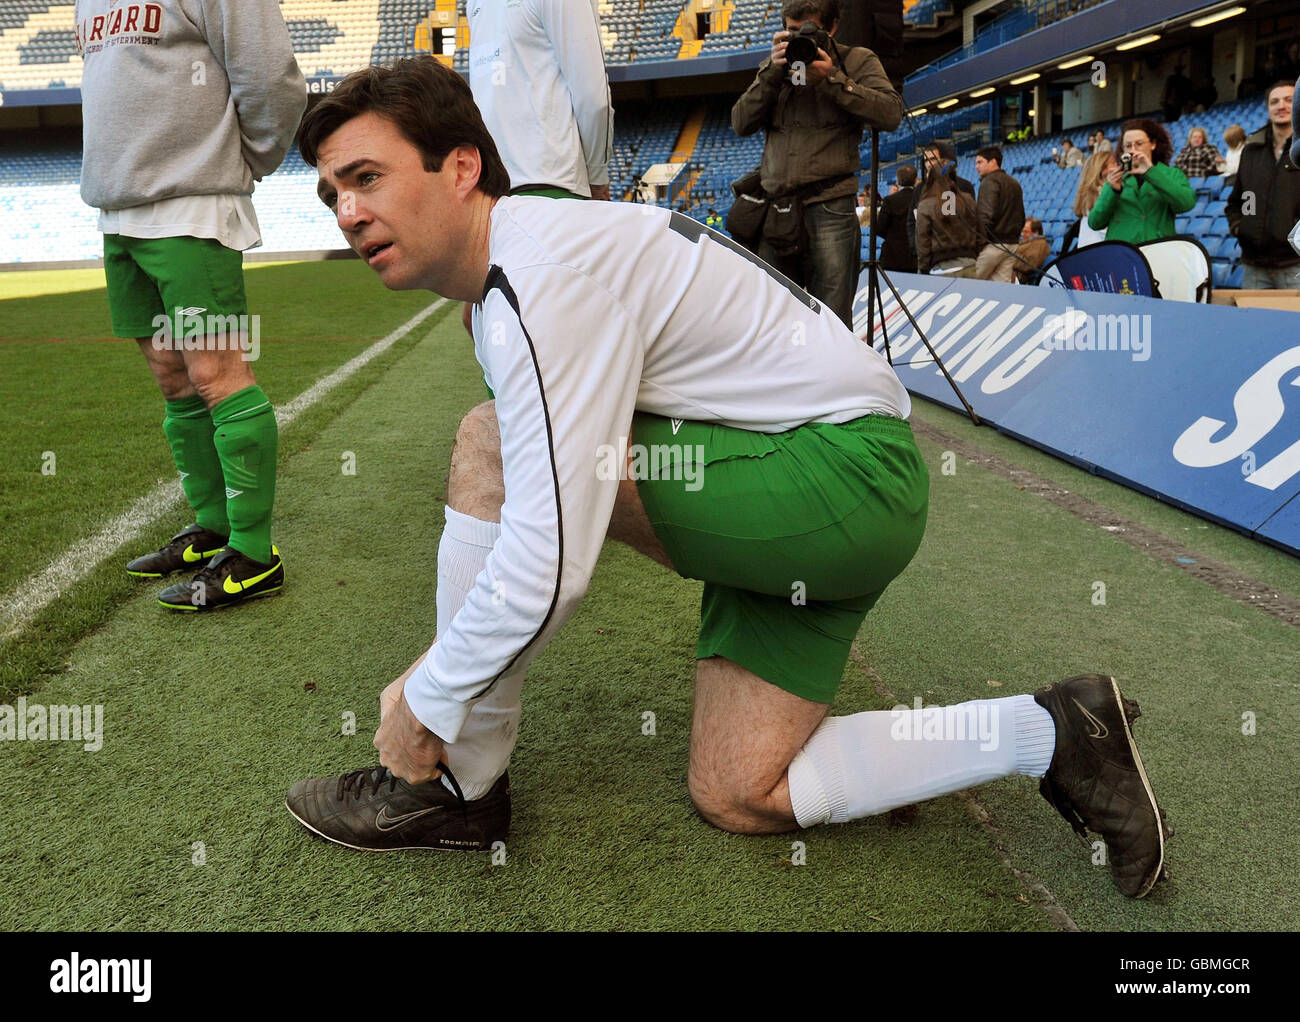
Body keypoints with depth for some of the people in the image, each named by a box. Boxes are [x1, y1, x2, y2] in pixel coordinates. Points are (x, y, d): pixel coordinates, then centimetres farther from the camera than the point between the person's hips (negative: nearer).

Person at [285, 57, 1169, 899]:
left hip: (842, 469, -11)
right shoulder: (509, 278, 10)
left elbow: (547, 566, -29)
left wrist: (423, 704, -13)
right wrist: (449, 667, 20)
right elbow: (557, 496, 22)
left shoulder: (541, 274, -22)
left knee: (491, 448, -21)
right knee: (734, 796, 12)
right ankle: (1048, 736, 18)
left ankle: (457, 783, -4)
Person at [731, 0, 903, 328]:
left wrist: (833, 79, -10)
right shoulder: (776, 66, 19)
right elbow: (741, 124, 9)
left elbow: (891, 113, -7)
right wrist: (772, 73, -2)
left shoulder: (857, 60, 8)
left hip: (829, 206, -4)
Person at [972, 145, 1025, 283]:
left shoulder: (989, 182, -8)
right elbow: (1021, 218, 23)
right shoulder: (1014, 183, 20)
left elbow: (987, 216, -19)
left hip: (992, 244, -8)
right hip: (1012, 244, 8)